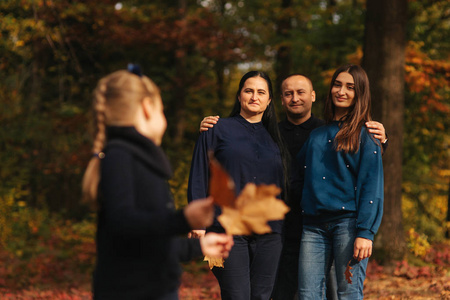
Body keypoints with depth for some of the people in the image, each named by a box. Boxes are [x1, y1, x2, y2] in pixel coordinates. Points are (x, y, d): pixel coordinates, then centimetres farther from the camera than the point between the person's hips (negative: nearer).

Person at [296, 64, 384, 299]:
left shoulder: (365, 135, 3)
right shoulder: (316, 134, 18)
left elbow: (371, 187, -4)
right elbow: (299, 171, 20)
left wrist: (365, 232, -12)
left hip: (348, 221, -4)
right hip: (314, 225, 4)